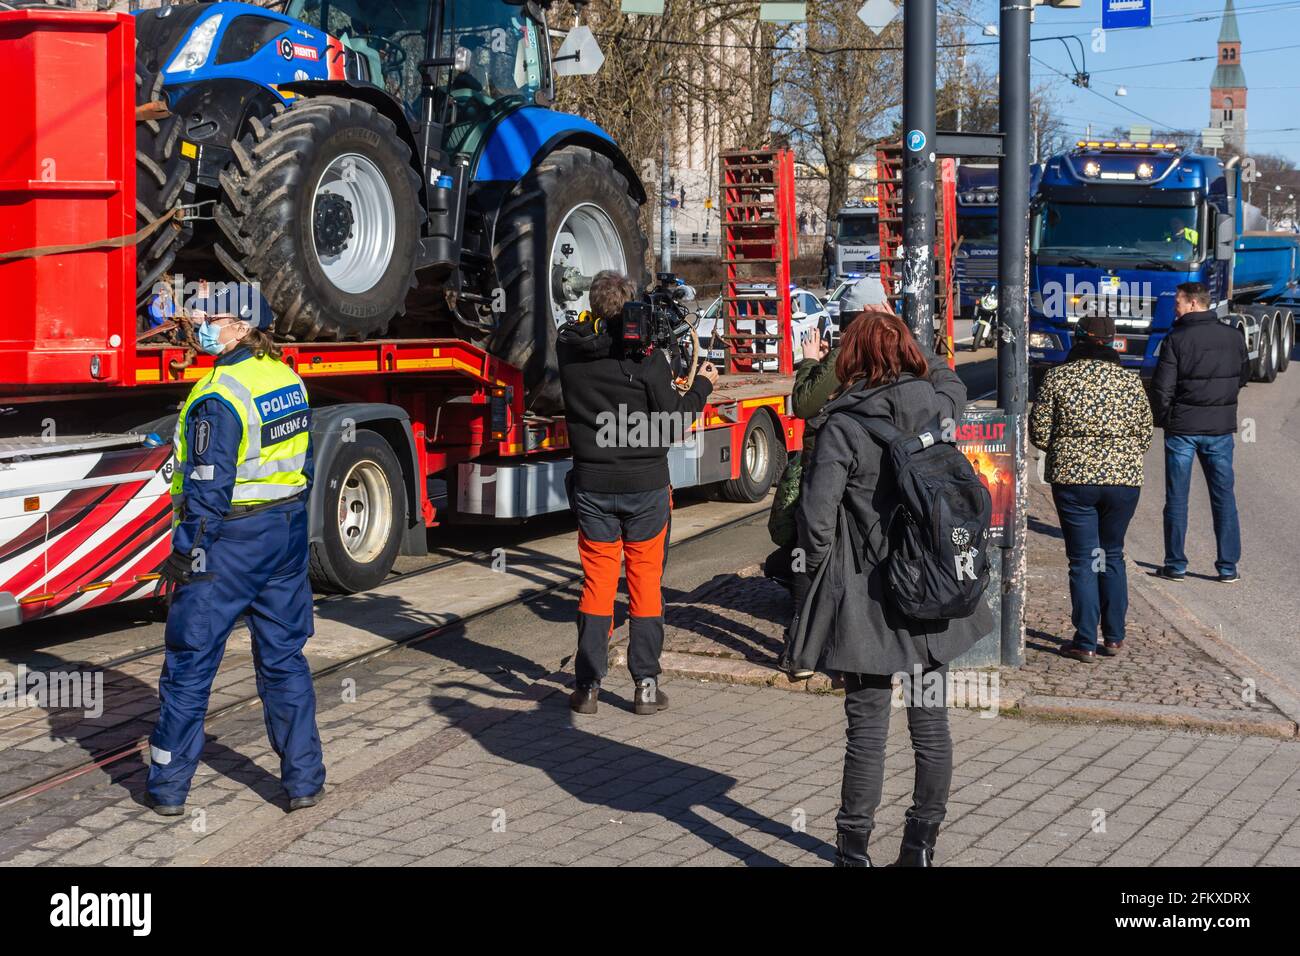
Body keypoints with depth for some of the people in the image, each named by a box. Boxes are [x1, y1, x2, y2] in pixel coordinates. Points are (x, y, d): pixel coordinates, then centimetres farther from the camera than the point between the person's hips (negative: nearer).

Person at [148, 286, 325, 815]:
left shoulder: (219, 396, -19)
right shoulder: (288, 379, 6)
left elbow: (208, 487, -21)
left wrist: (187, 553, -16)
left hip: (232, 538, -7)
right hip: (288, 531, 7)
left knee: (190, 662, 5)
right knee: (284, 657, 14)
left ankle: (168, 786, 13)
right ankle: (304, 779, 16)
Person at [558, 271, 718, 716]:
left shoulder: (570, 349, -5)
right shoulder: (646, 356, -15)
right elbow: (673, 424, -10)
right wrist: (702, 384, 4)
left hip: (591, 485, 2)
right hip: (645, 485, -2)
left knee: (597, 582, 10)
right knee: (646, 583, 8)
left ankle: (588, 686, 10)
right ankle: (645, 685, 11)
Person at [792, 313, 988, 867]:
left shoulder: (843, 426, -14)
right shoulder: (936, 406, 0)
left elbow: (817, 516, -19)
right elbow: (949, 379, 26)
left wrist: (817, 584, -3)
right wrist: (900, 336, 23)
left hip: (870, 603, -4)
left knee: (867, 732, 3)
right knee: (931, 724, 12)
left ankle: (854, 852, 13)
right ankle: (921, 847, 23)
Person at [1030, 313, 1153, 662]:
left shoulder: (1058, 378, -5)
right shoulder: (1131, 380, 1)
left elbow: (1039, 434, -3)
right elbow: (1145, 436, 5)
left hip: (1073, 479, -2)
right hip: (1124, 478, 2)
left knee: (1083, 561, 5)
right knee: (1113, 556, 17)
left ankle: (1086, 643, 6)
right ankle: (1114, 637, 20)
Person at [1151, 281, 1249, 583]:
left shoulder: (1177, 339, -12)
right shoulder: (1233, 336, 1)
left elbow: (1162, 387, -12)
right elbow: (1243, 376, 14)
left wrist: (1163, 419, 4)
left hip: (1182, 428, -3)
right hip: (1221, 428, 3)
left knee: (1177, 498, 6)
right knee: (1224, 496, 9)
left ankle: (1176, 565, 9)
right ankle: (1228, 567, 10)